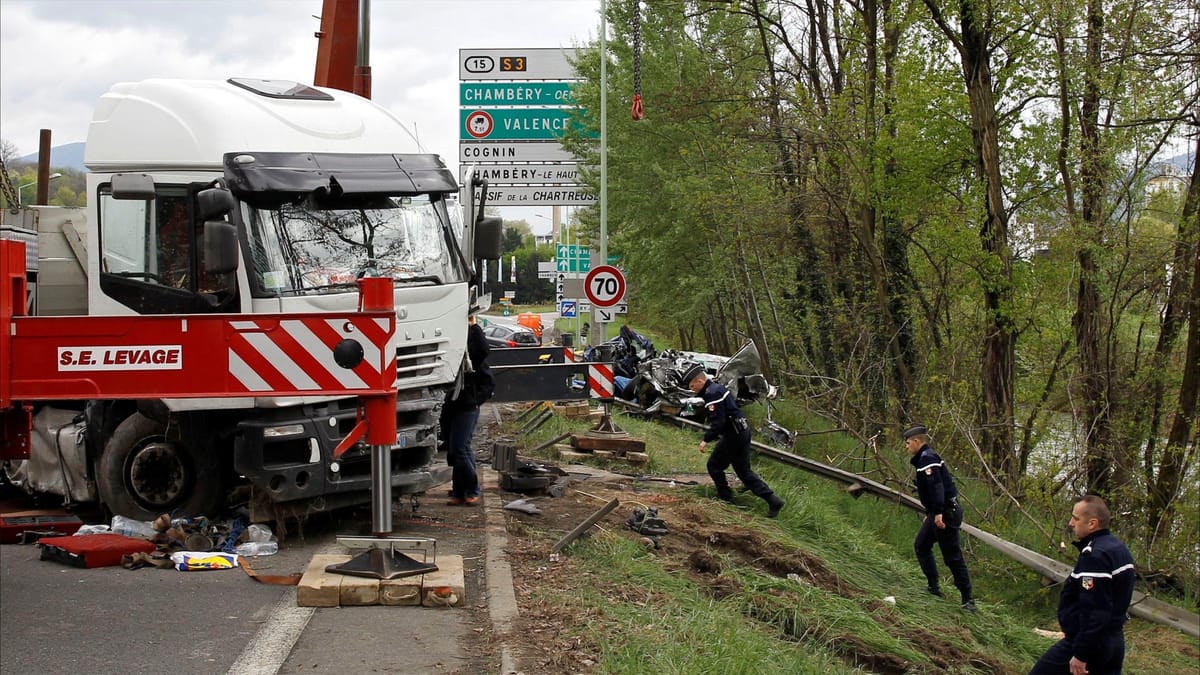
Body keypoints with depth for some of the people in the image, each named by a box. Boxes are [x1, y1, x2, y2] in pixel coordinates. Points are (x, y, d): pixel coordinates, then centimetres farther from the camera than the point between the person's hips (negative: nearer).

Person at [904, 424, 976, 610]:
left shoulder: (927, 458, -14)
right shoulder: (925, 458, 18)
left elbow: (936, 485, -26)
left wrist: (938, 512, -31)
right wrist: (929, 513, 29)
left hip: (946, 513, -11)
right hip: (937, 513, 11)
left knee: (952, 556, -7)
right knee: (921, 546, 16)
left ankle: (968, 598, -3)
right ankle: (933, 588, 18)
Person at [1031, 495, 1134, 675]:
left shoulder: (1095, 556, -22)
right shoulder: (1118, 549, 11)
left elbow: (1094, 611, -26)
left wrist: (1080, 654, -23)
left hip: (1089, 642, -10)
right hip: (1114, 641, 10)